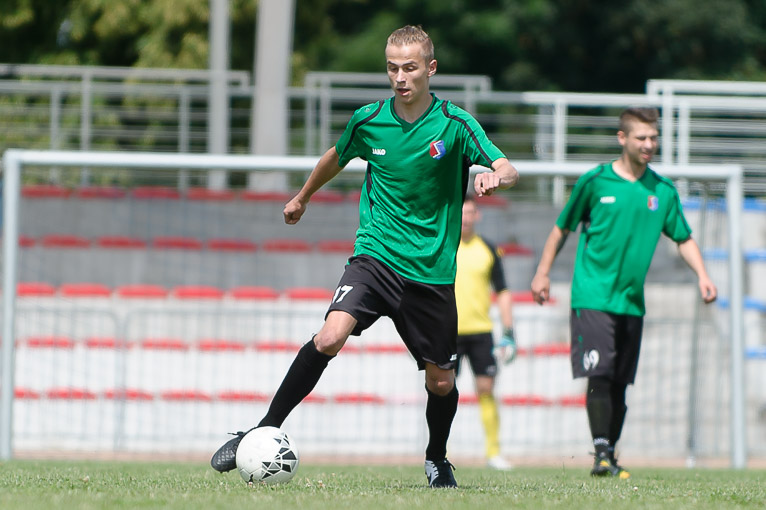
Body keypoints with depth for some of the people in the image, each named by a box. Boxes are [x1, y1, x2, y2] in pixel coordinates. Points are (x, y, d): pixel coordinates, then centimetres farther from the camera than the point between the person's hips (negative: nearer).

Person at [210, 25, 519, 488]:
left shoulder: (455, 125, -6)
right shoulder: (368, 121, 1)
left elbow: (507, 169, -15)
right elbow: (337, 158, 22)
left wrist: (494, 176, -40)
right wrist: (302, 198, 37)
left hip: (432, 271, 0)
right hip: (375, 256, 0)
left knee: (441, 381, 8)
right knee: (330, 337, -25)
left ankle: (437, 459, 36)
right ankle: (266, 430, -17)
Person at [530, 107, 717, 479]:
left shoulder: (663, 191, 8)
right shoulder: (594, 181, -2)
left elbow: (684, 239, 16)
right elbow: (562, 228, 9)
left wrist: (702, 276, 1)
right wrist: (542, 274, 8)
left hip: (632, 302, 4)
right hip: (592, 295, -4)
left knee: (619, 385, 5)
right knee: (599, 377, -15)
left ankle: (610, 456, 13)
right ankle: (601, 452, -13)